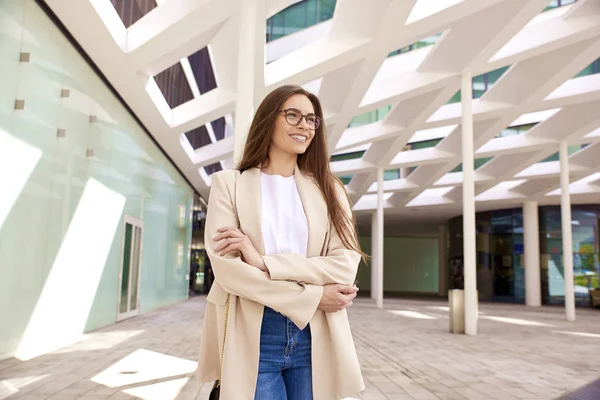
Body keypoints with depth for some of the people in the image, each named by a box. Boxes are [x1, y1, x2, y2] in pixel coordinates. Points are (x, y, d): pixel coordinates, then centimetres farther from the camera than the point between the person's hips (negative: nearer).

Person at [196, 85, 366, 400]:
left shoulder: (328, 189, 8)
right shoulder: (229, 183, 1)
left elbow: (346, 264, -5)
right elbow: (226, 267, -10)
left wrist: (264, 262, -15)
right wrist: (313, 296, -13)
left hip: (316, 338, 3)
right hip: (252, 337, -2)